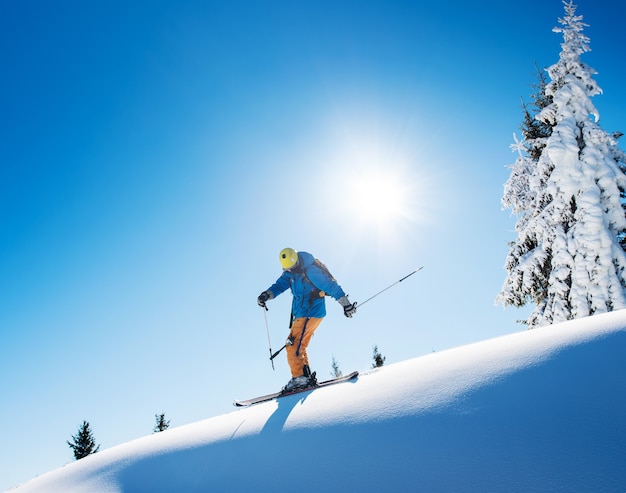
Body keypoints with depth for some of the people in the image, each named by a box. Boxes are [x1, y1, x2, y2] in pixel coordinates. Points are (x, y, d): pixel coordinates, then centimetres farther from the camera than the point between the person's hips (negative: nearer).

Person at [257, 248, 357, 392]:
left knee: (293, 344, -13)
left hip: (311, 314, -9)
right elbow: (280, 285, 2)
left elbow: (331, 286, -18)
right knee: (298, 347, 11)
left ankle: (299, 377, -12)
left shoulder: (310, 271, -19)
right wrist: (267, 294, -19)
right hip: (301, 314, 9)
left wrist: (346, 303, -19)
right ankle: (307, 377, 14)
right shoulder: (290, 272, 7)